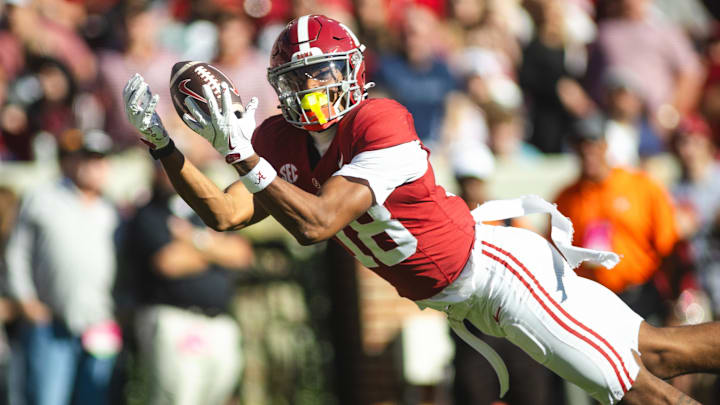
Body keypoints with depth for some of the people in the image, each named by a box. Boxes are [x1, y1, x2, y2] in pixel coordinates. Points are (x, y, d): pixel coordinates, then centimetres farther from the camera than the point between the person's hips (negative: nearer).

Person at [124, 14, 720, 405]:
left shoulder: (383, 124, -26)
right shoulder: (282, 140, -2)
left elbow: (314, 224, -32)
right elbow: (226, 215, -7)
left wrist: (241, 153, -36)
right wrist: (160, 142, -13)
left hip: (494, 267, -7)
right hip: (453, 298, 7)